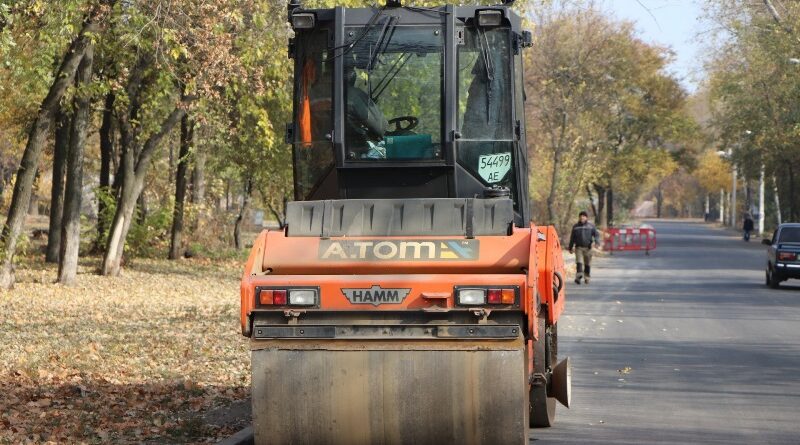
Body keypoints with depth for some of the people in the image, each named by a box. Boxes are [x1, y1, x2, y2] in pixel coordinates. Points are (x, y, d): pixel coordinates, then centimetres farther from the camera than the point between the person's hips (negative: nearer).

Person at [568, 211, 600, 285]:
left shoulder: (591, 226, 6)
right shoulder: (576, 226, 10)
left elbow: (596, 235, 5)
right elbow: (572, 238, 16)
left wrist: (596, 241, -16)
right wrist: (570, 248, 18)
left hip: (588, 247, 0)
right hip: (578, 247, 0)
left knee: (587, 263, 6)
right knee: (579, 262, -15)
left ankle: (587, 277, 21)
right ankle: (578, 277, -25)